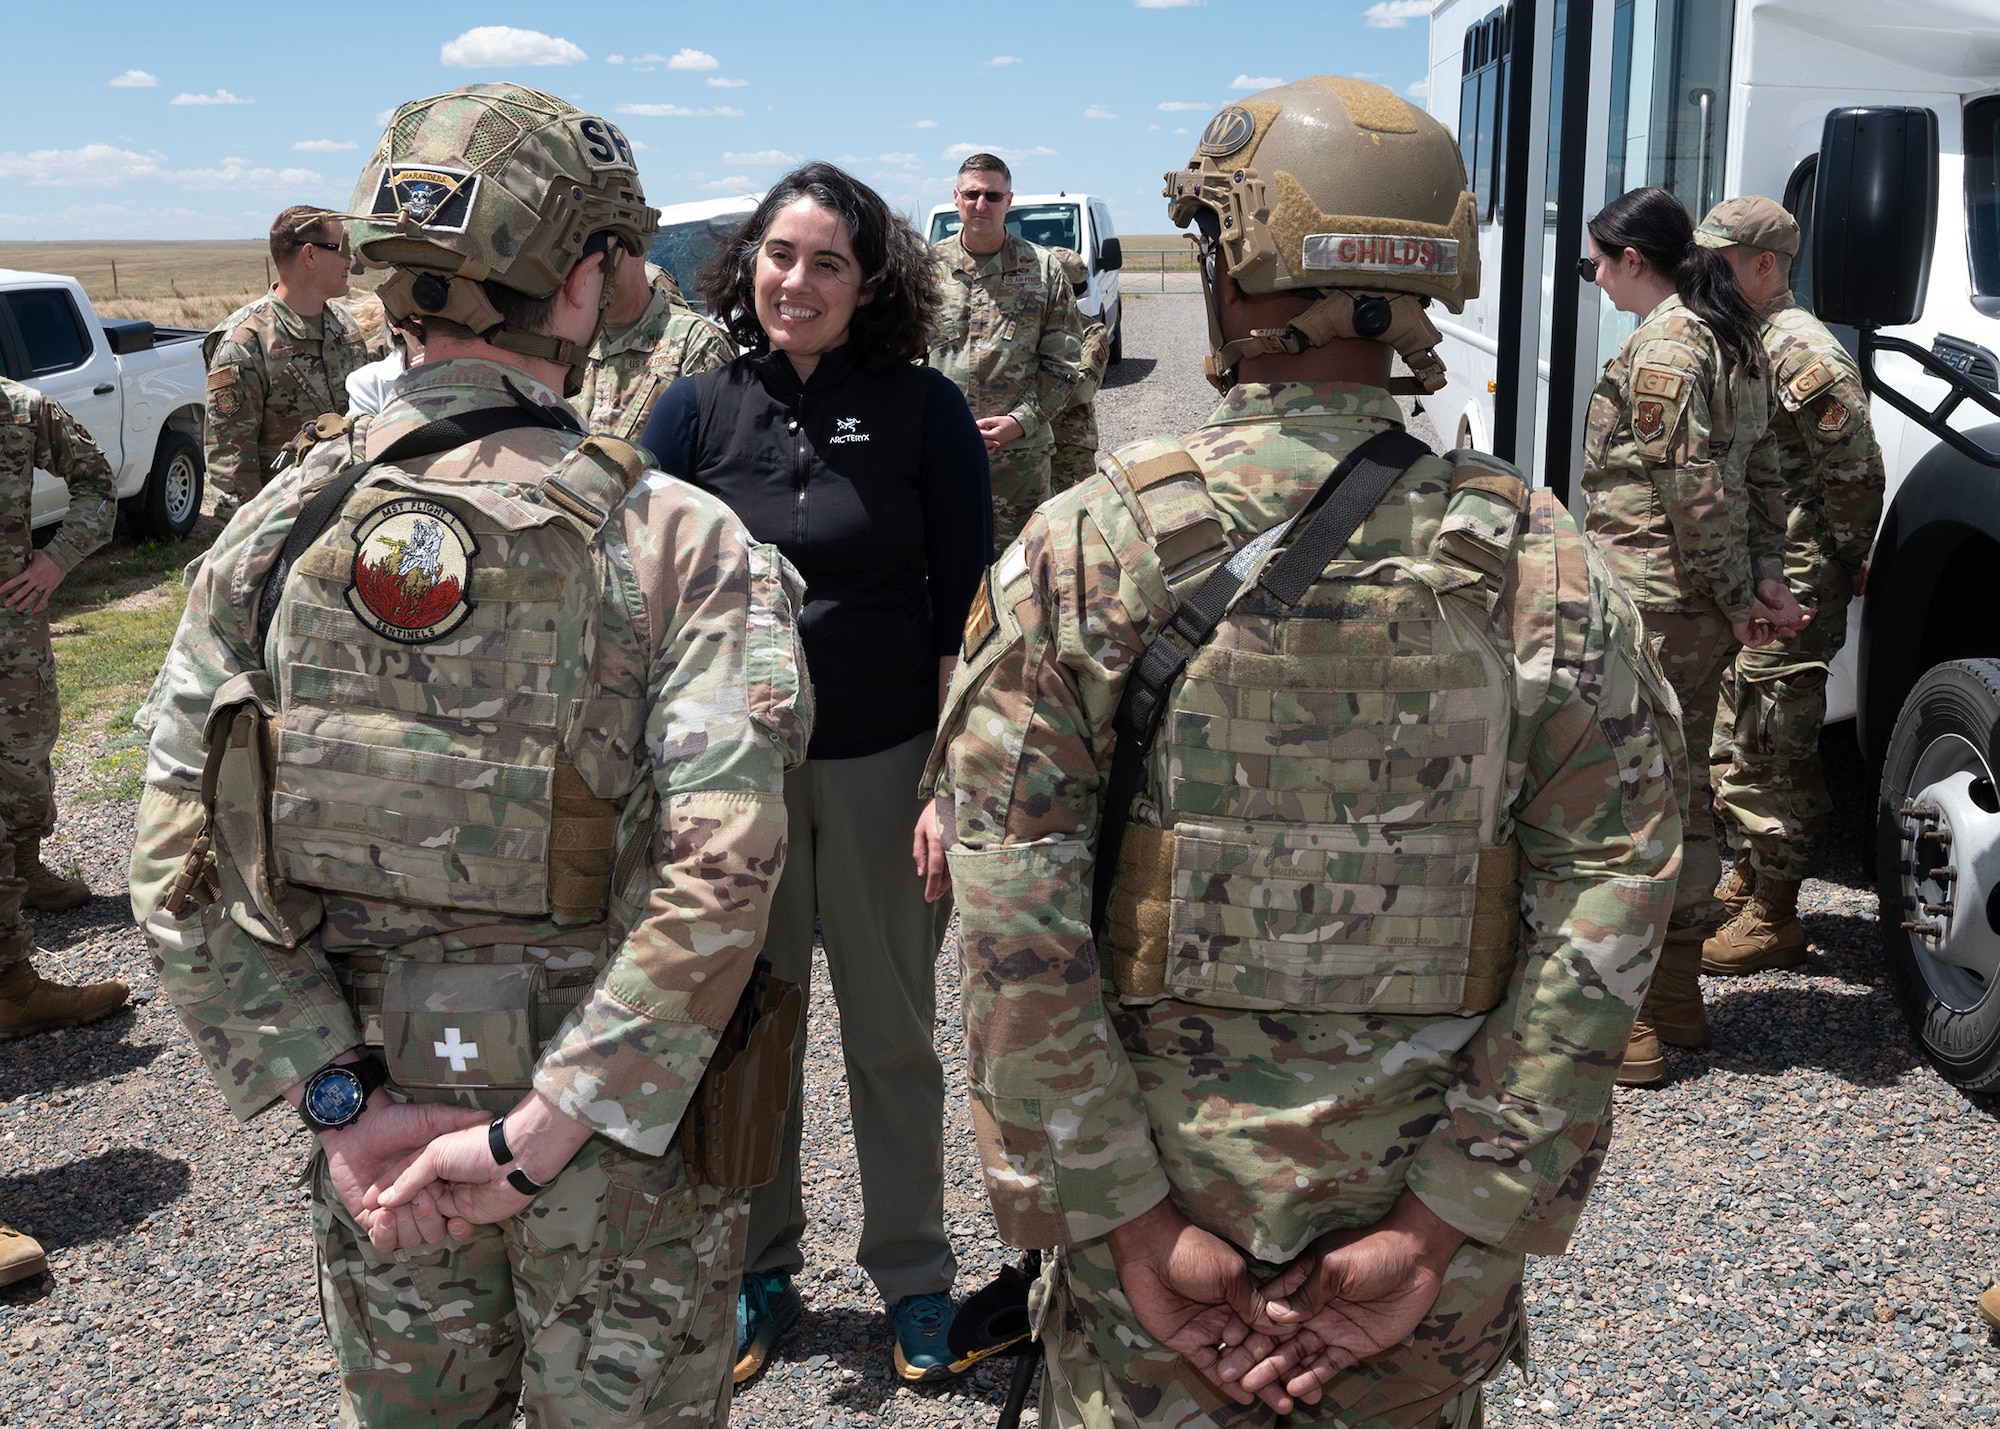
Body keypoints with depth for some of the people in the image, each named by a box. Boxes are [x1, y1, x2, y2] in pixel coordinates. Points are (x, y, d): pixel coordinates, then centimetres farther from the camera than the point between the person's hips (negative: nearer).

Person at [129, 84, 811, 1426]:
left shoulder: (276, 527, -6)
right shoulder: (681, 544, -17)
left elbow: (182, 863, -9)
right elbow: (718, 873, -27)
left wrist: (344, 1101, -9)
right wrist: (535, 1134, -21)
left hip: (381, 1101, 4)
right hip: (616, 1119, -3)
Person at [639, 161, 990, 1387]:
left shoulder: (925, 412, -5)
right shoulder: (696, 412, 0)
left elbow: (963, 609, -4)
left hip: (884, 763, -2)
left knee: (893, 1030, 11)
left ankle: (915, 1274, 29)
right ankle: (759, 1271, 32)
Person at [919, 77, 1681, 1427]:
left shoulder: (1086, 544, -11)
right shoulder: (1549, 569, -6)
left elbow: (1013, 921, -15)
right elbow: (1606, 921, -9)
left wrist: (1126, 1215, -10)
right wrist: (1442, 1225, -8)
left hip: (1159, 1180, -1)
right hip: (1422, 1193, 2)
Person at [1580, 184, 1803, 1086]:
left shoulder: (1661, 349, -15)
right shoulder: (1732, 336, 16)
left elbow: (1695, 487, -18)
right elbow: (1761, 470, 14)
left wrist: (1738, 594, -11)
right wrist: (1764, 573, 6)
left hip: (1652, 603, -10)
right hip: (1704, 609, 10)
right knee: (1681, 787, 17)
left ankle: (1630, 1022, 3)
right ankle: (1676, 995, 28)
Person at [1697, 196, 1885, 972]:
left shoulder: (1803, 351, -17)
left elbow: (1855, 473, -17)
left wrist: (1844, 566, -8)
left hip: (1791, 589, -10)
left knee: (1774, 749, -5)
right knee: (1733, 740, 19)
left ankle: (1773, 919, 4)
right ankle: (1746, 881, 33)